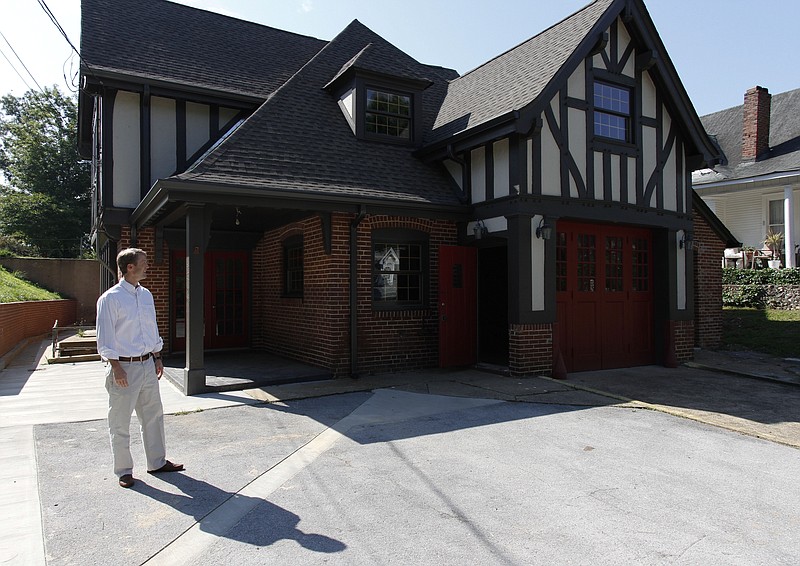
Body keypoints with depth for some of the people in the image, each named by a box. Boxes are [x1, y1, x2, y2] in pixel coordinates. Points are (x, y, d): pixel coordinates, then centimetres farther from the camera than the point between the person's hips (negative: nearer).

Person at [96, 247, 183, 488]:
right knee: (120, 423, 6)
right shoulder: (110, 299, -12)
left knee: (153, 416, 15)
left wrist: (157, 358, 15)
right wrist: (116, 367, -16)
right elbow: (105, 338, -13)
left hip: (147, 364, 7)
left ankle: (157, 462, 29)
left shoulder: (146, 295, 9)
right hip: (125, 368, -7)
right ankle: (123, 471, 20)